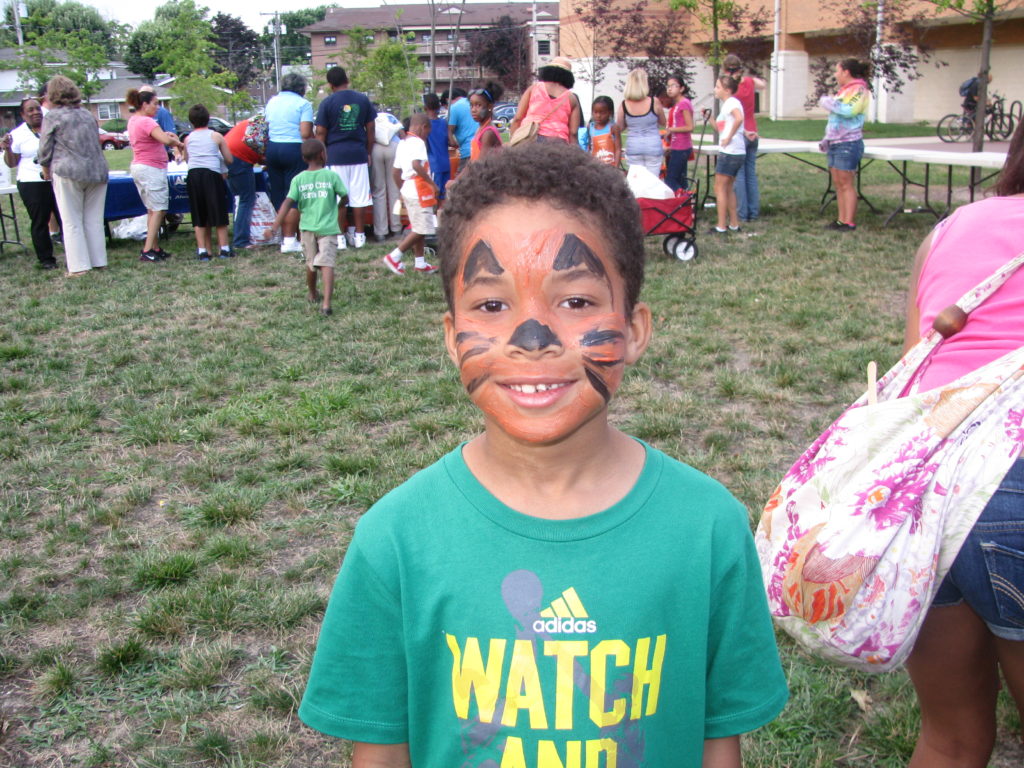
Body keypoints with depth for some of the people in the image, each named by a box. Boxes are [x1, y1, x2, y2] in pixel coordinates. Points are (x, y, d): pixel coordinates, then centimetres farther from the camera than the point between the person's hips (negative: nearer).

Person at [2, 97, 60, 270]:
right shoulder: (18, 134, 1)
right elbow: (11, 163, 3)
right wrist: (7, 149, -13)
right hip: (32, 184, -2)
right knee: (40, 222, 2)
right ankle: (46, 259, 10)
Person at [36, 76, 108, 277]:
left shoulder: (53, 117, -2)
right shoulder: (87, 114, 15)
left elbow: (45, 148, 2)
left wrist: (46, 168, 18)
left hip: (69, 173, -5)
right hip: (97, 170, 5)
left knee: (72, 221, 1)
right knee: (94, 220, 10)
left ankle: (79, 266, -1)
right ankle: (99, 261, 12)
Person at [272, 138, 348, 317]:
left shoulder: (298, 179, 1)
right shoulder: (332, 176, -4)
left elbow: (287, 203, -6)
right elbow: (344, 196, 0)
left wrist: (275, 227, -8)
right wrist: (338, 207, 23)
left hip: (307, 227, 3)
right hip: (328, 228, -3)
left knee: (310, 263, 21)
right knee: (327, 264, -10)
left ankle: (313, 296, 40)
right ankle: (326, 303, -25)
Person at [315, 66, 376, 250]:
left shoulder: (327, 103, -4)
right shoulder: (363, 100, 4)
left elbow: (321, 133, -4)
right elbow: (370, 129, 8)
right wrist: (369, 152, 18)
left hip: (335, 154, -2)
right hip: (359, 154, 2)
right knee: (360, 197, 7)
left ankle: (340, 237, 4)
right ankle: (359, 235, 11)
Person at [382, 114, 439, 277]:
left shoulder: (402, 143, 17)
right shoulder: (417, 142, -11)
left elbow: (396, 172, 19)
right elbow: (416, 165, -27)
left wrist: (402, 191, 27)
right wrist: (432, 182, -22)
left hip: (407, 189, 10)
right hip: (419, 190, -10)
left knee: (418, 228, 14)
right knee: (422, 230, -7)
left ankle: (420, 263, 17)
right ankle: (394, 257, -7)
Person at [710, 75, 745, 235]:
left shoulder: (731, 102, -11)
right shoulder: (727, 104, 18)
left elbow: (739, 119, -32)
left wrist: (729, 138, -24)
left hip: (729, 152, -10)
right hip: (737, 152, 10)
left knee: (720, 188, -5)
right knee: (728, 188, 15)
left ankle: (721, 226, -4)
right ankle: (734, 224, 19)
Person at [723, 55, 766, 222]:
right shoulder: (749, 81, 3)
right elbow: (763, 85, 27)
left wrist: (745, 132, -17)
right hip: (752, 134, 6)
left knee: (739, 175, -1)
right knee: (751, 174, 11)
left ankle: (743, 213, -1)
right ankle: (754, 212, 13)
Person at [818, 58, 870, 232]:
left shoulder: (859, 90, -8)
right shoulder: (845, 90, 21)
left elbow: (848, 110, -26)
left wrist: (827, 101, -14)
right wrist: (827, 139, 24)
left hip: (848, 144, -9)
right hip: (835, 144, 9)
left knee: (847, 184, -8)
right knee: (838, 184, 8)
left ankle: (849, 222, -6)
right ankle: (841, 220, 12)